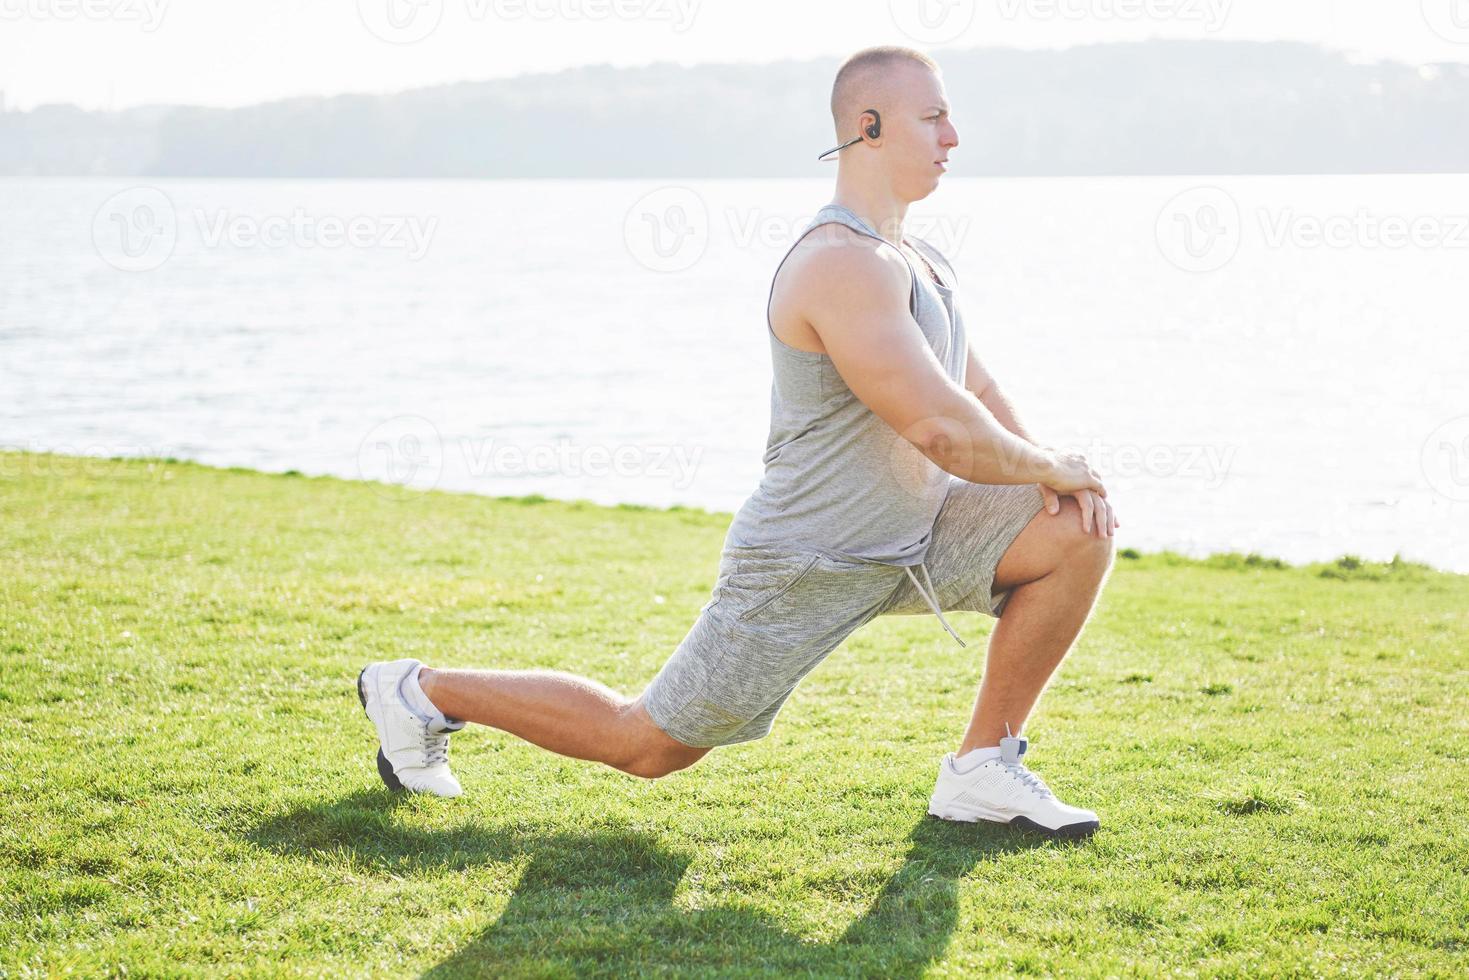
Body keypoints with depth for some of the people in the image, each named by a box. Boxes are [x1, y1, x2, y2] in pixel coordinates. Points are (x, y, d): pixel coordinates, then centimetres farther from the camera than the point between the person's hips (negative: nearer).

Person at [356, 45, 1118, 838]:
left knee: (1077, 533, -5)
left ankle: (982, 771, 4)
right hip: (805, 571, -9)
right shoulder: (843, 266, -26)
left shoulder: (916, 261, 8)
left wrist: (1049, 469, -3)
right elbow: (944, 432, -32)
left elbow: (980, 395, 16)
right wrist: (1049, 470, -14)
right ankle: (423, 693, 21)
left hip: (908, 540, 9)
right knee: (643, 744, 2)